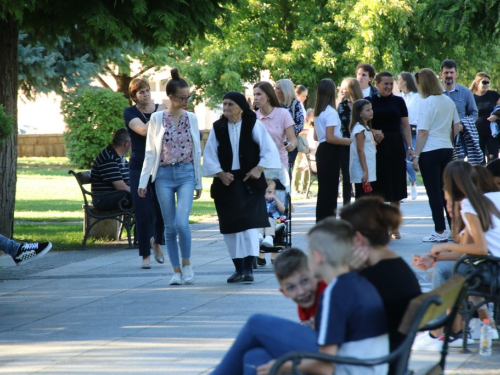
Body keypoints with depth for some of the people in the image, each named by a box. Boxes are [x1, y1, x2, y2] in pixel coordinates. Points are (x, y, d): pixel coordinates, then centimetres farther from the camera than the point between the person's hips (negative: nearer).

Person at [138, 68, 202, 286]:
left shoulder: (191, 118, 5)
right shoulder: (157, 119, 0)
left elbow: (197, 151, 10)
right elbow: (150, 152, 3)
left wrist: (198, 182, 10)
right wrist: (143, 182, 0)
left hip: (186, 174, 0)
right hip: (164, 175, 0)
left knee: (182, 222, -16)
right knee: (170, 226, 2)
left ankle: (186, 263, 4)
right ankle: (176, 270, 10)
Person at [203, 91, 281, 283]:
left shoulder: (254, 125, -2)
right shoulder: (218, 128, 4)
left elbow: (269, 150, -1)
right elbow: (210, 154, 5)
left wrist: (259, 168, -12)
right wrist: (220, 173, -7)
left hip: (249, 182, -3)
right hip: (226, 183, 3)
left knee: (249, 223, -11)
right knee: (231, 225, 3)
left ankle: (248, 268, -10)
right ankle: (238, 268, 11)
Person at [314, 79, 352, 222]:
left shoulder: (318, 112, 12)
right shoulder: (331, 112, -15)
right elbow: (330, 137, -23)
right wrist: (348, 141, -16)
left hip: (322, 150, 9)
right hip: (331, 152, -9)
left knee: (323, 189, 14)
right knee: (330, 189, -5)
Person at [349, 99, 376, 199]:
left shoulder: (365, 128, 16)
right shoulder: (359, 129, -13)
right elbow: (360, 150, -18)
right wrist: (365, 171, -21)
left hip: (368, 170, 9)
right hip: (361, 171, -9)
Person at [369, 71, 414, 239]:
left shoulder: (398, 101, 8)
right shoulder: (369, 101, 1)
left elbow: (405, 126, 9)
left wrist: (409, 147, 2)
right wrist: (372, 134, -15)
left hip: (395, 146, 2)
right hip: (376, 148, -2)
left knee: (396, 189, 5)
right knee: (377, 189, -2)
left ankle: (395, 228, 12)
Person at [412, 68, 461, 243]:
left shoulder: (427, 103, -14)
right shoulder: (448, 101, 6)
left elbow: (423, 132, -16)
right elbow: (457, 126, 15)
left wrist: (416, 156, -11)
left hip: (430, 152, -7)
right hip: (447, 149, 7)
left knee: (434, 192, -1)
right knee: (446, 190, 15)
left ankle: (440, 232, 0)